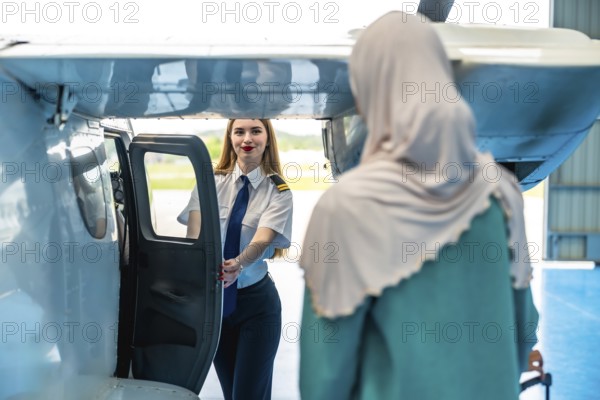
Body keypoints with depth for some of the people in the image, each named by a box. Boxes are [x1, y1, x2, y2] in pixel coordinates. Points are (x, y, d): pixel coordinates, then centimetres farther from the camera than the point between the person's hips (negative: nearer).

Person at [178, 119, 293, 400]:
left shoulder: (278, 192, -6)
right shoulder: (211, 182, 0)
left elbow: (261, 240, -23)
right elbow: (195, 233, -15)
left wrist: (238, 264, -44)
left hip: (256, 302, -2)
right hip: (213, 296, 3)